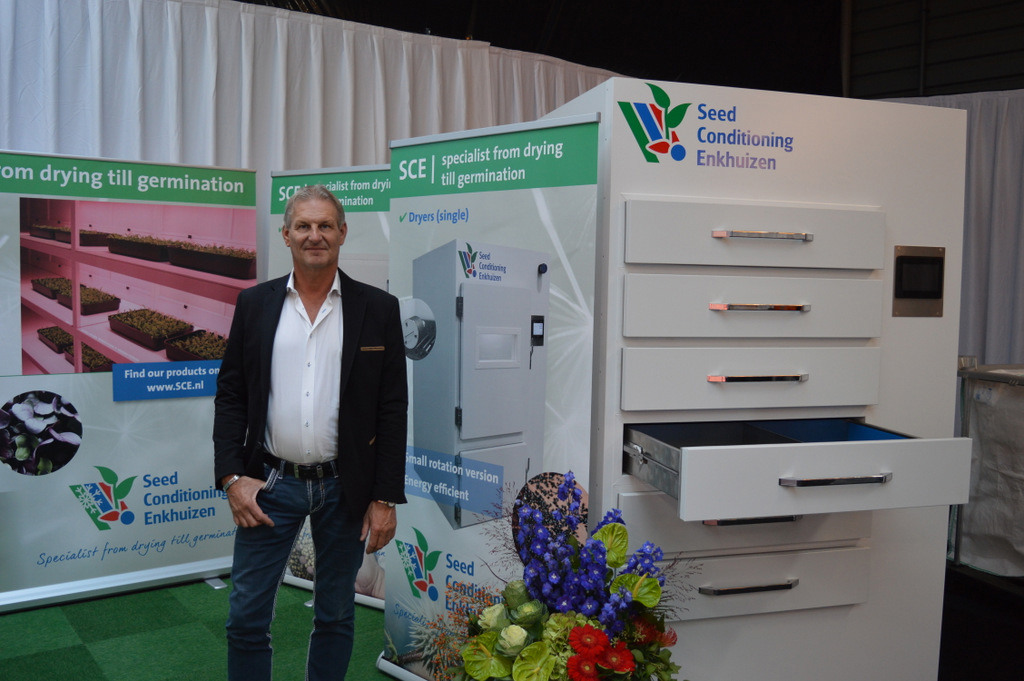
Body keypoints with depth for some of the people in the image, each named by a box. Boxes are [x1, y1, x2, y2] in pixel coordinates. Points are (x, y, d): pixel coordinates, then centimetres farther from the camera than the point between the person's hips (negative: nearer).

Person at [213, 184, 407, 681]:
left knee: (336, 616, 14)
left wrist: (385, 498, -5)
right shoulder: (254, 304, 3)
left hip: (345, 488, -1)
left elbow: (393, 410, -2)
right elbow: (230, 395, 5)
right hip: (270, 484, 1)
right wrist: (232, 477, -5)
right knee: (246, 617, 6)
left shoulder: (378, 309, -2)